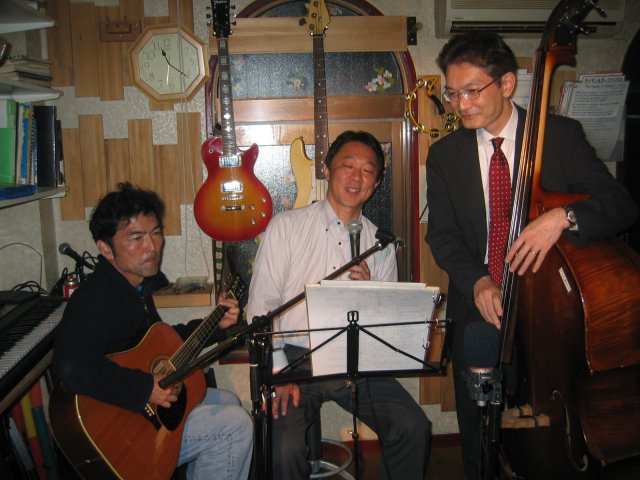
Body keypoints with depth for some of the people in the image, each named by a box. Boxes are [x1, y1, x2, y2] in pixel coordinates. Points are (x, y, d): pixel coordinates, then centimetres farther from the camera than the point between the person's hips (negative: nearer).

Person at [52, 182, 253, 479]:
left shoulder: (135, 286, 5)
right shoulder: (97, 297, -27)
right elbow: (71, 366, -44)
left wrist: (214, 325, 7)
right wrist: (145, 390, -34)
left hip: (146, 407, 10)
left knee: (227, 401, 22)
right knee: (235, 424, -11)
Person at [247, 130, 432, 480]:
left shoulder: (381, 244, 10)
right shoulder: (286, 226, 1)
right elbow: (261, 306, -3)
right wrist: (278, 372, -12)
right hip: (294, 359, -3)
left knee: (415, 429, -16)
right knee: (285, 448, -25)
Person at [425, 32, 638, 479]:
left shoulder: (561, 135, -4)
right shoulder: (445, 154, 3)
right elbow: (443, 235, 1)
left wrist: (563, 216, -29)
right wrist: (476, 280, -18)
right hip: (478, 310, 2)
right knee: (477, 432, 13)